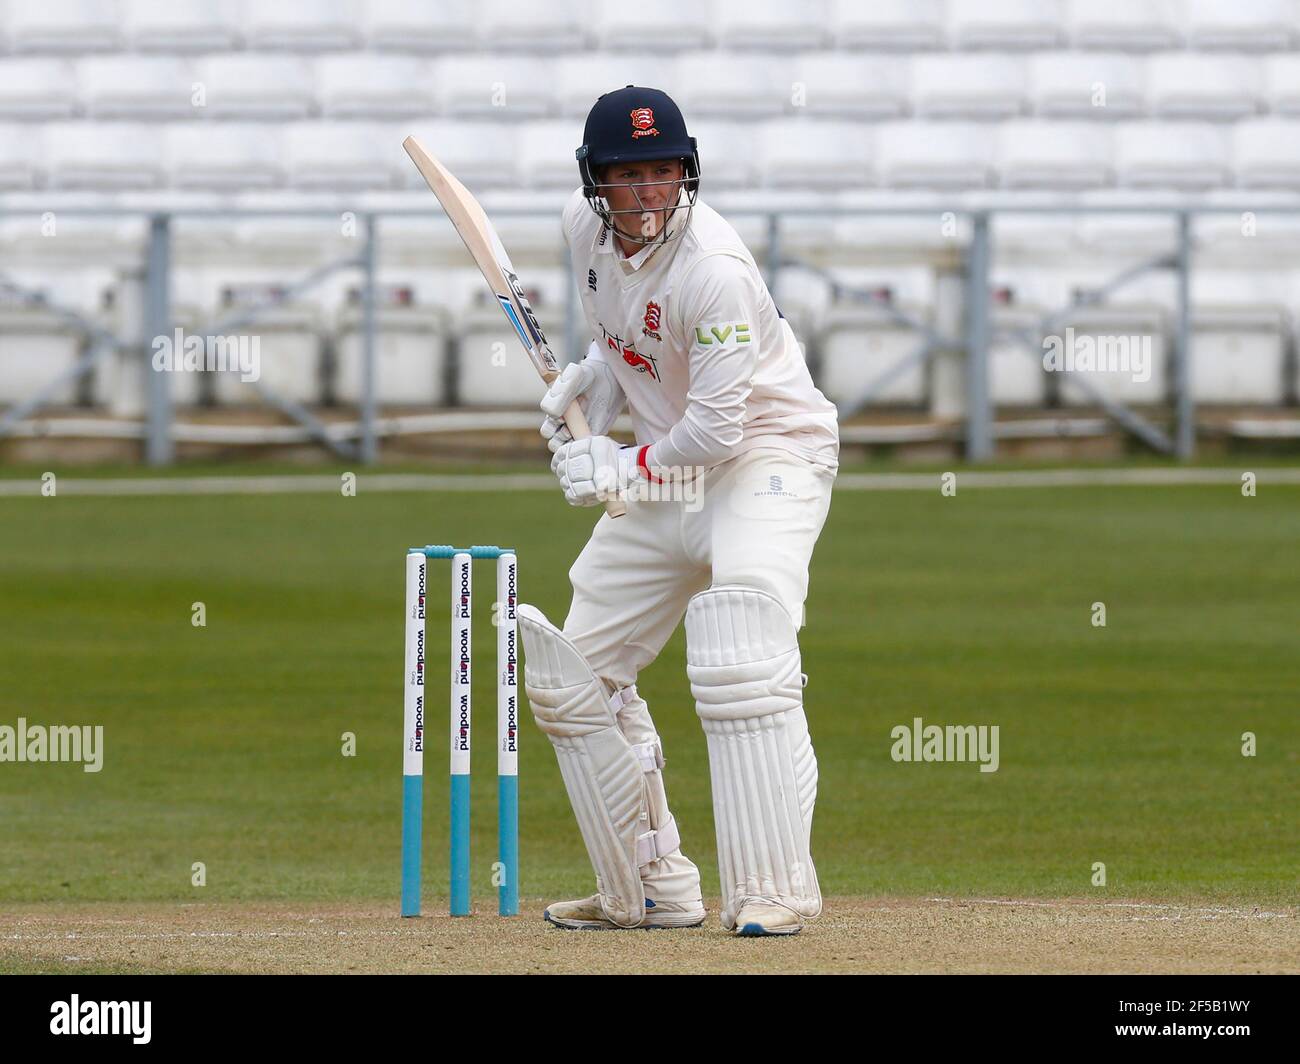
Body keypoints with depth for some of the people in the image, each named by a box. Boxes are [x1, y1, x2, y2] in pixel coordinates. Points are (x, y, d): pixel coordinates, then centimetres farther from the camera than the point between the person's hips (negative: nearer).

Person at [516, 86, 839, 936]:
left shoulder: (713, 268, -27)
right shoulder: (586, 227, -3)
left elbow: (719, 427, -26)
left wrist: (625, 471, -14)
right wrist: (590, 379, 2)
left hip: (766, 458, -8)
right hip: (666, 470, 8)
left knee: (740, 667, -27)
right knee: (574, 674, 8)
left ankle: (776, 890, -25)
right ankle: (653, 889, 15)